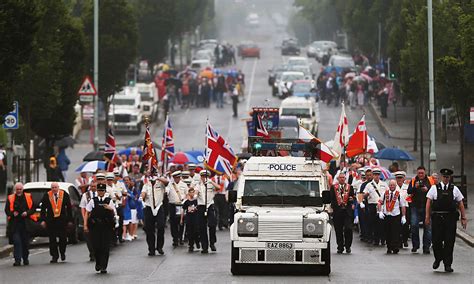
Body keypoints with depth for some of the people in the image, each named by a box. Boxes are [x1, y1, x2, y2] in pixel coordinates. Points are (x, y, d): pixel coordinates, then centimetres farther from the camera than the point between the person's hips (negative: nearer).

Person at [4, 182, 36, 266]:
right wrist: (12, 213, -14)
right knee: (16, 241, -10)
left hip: (26, 223, 1)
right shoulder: (10, 198, 5)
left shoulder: (28, 197, 6)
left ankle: (25, 258, 25)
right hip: (14, 224, -1)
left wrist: (27, 213, -11)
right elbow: (7, 210, 6)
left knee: (26, 242, 9)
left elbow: (33, 208, 7)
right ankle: (17, 260, -12)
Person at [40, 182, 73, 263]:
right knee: (52, 239, 0)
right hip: (51, 221, 0)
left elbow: (69, 208, 5)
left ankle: (62, 253, 28)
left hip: (62, 220, 0)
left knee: (63, 238, 2)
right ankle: (54, 256, 8)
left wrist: (70, 220, 3)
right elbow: (43, 208, 3)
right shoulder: (47, 196, 1)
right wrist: (43, 220, -5)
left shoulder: (64, 195, 1)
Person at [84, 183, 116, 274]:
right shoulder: (92, 201, 9)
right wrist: (85, 225, 0)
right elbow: (87, 213, 8)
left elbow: (114, 214, 8)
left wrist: (110, 209, -13)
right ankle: (98, 263, 22)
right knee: (96, 246, -2)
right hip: (95, 227, 0)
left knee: (105, 247, -5)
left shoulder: (109, 201, 9)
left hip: (107, 226, 0)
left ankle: (103, 267, -2)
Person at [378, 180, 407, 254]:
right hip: (386, 215, 3)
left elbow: (403, 206, 3)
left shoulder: (399, 194, -2)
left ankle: (395, 248, -3)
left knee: (395, 233, -6)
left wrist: (403, 216, 1)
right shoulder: (385, 193, 4)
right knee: (387, 233, 6)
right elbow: (380, 203, 9)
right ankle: (389, 248, 15)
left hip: (396, 216, -3)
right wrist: (380, 212, -5)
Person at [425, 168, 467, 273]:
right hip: (437, 217, -1)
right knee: (437, 240, -1)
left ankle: (448, 264, 5)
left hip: (451, 218, 1)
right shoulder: (434, 188, 6)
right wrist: (427, 217, -4)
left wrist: (463, 218, 4)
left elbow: (460, 204, 10)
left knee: (449, 241, -1)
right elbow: (428, 203, 4)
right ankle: (438, 259, 25)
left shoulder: (454, 189, 9)